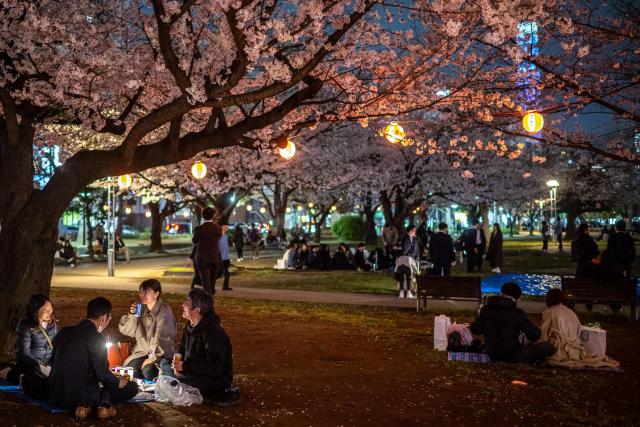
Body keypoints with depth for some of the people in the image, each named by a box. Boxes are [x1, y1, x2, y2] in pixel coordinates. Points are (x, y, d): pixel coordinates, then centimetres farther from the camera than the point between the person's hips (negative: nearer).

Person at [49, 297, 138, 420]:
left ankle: (85, 404, 4)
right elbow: (103, 374, -14)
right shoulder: (97, 338, -14)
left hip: (56, 396, 6)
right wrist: (118, 383, 7)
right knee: (132, 387, 6)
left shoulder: (64, 331, 6)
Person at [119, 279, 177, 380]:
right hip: (142, 351, 5)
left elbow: (161, 338, -18)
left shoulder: (164, 311, -13)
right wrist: (131, 315, -12)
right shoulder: (141, 308, 5)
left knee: (147, 370, -31)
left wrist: (152, 358, -21)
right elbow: (127, 331, 4)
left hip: (161, 354, -5)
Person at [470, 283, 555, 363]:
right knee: (549, 347, -6)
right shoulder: (517, 313, -15)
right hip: (511, 356, -6)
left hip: (492, 355, 6)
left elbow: (475, 330, 3)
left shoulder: (486, 309, -2)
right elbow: (535, 335, -13)